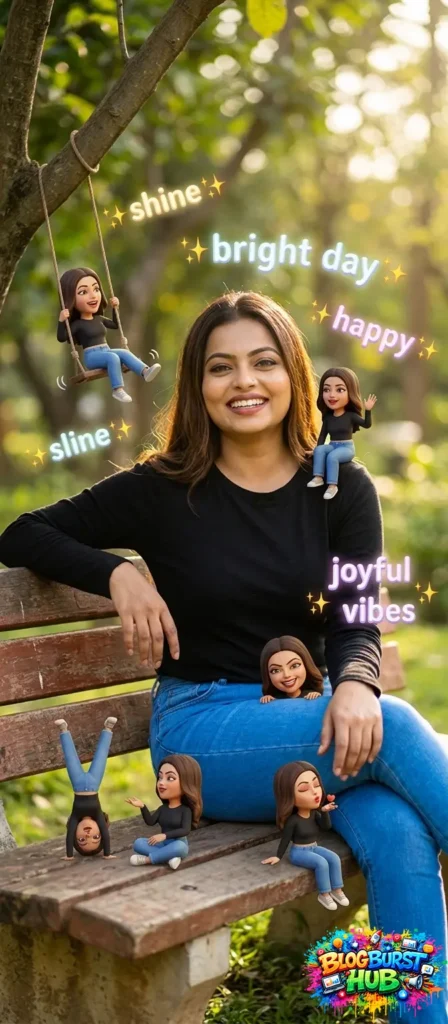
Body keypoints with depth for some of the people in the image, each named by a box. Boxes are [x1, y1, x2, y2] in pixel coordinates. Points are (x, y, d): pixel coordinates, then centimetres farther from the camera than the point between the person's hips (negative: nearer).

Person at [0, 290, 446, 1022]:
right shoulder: (164, 490, -1)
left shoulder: (343, 489, 4)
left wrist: (355, 685, -26)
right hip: (200, 729, -2)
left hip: (306, 724, 3)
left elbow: (356, 628, -2)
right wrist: (118, 572, -13)